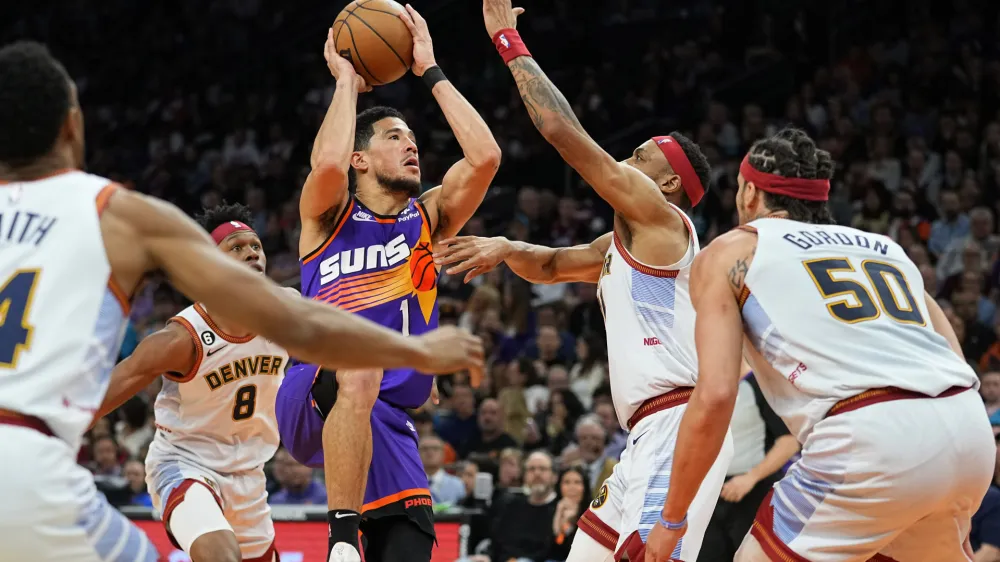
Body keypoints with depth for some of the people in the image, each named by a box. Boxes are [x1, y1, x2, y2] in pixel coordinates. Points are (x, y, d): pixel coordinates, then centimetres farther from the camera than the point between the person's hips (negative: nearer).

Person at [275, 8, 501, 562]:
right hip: (311, 404, -4)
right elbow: (327, 164, -20)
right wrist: (346, 81, -5)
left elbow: (484, 156, -3)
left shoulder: (430, 218, 14)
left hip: (386, 423, 4)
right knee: (359, 372, -39)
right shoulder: (329, 216, 5)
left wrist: (430, 71, 1)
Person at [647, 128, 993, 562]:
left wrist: (671, 519, 10)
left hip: (873, 437, -6)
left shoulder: (729, 253, 16)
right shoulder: (883, 246, 30)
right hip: (969, 428, 6)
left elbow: (715, 395, 2)